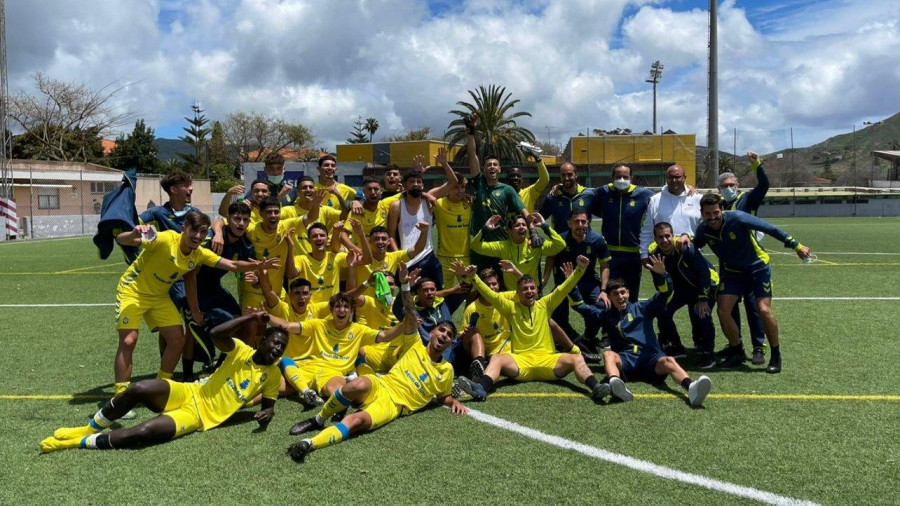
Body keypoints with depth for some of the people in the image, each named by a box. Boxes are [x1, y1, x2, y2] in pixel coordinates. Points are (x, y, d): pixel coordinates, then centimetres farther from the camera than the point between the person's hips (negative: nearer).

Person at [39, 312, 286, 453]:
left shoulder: (272, 375, 2)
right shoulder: (242, 351, 0)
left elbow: (268, 404, 10)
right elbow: (216, 334, -18)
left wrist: (267, 413, -15)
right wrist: (252, 316, -20)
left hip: (201, 417, -1)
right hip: (189, 393, 1)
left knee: (142, 433, -26)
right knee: (138, 389, -27)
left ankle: (82, 442, -3)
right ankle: (88, 429, 0)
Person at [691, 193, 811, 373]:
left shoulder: (737, 218, -27)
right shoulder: (703, 230, -14)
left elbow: (771, 229, -18)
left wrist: (796, 246, -13)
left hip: (758, 266, -4)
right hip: (732, 271, 4)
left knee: (764, 309, -17)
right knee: (723, 310, -10)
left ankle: (776, 355, 5)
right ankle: (737, 351, 14)